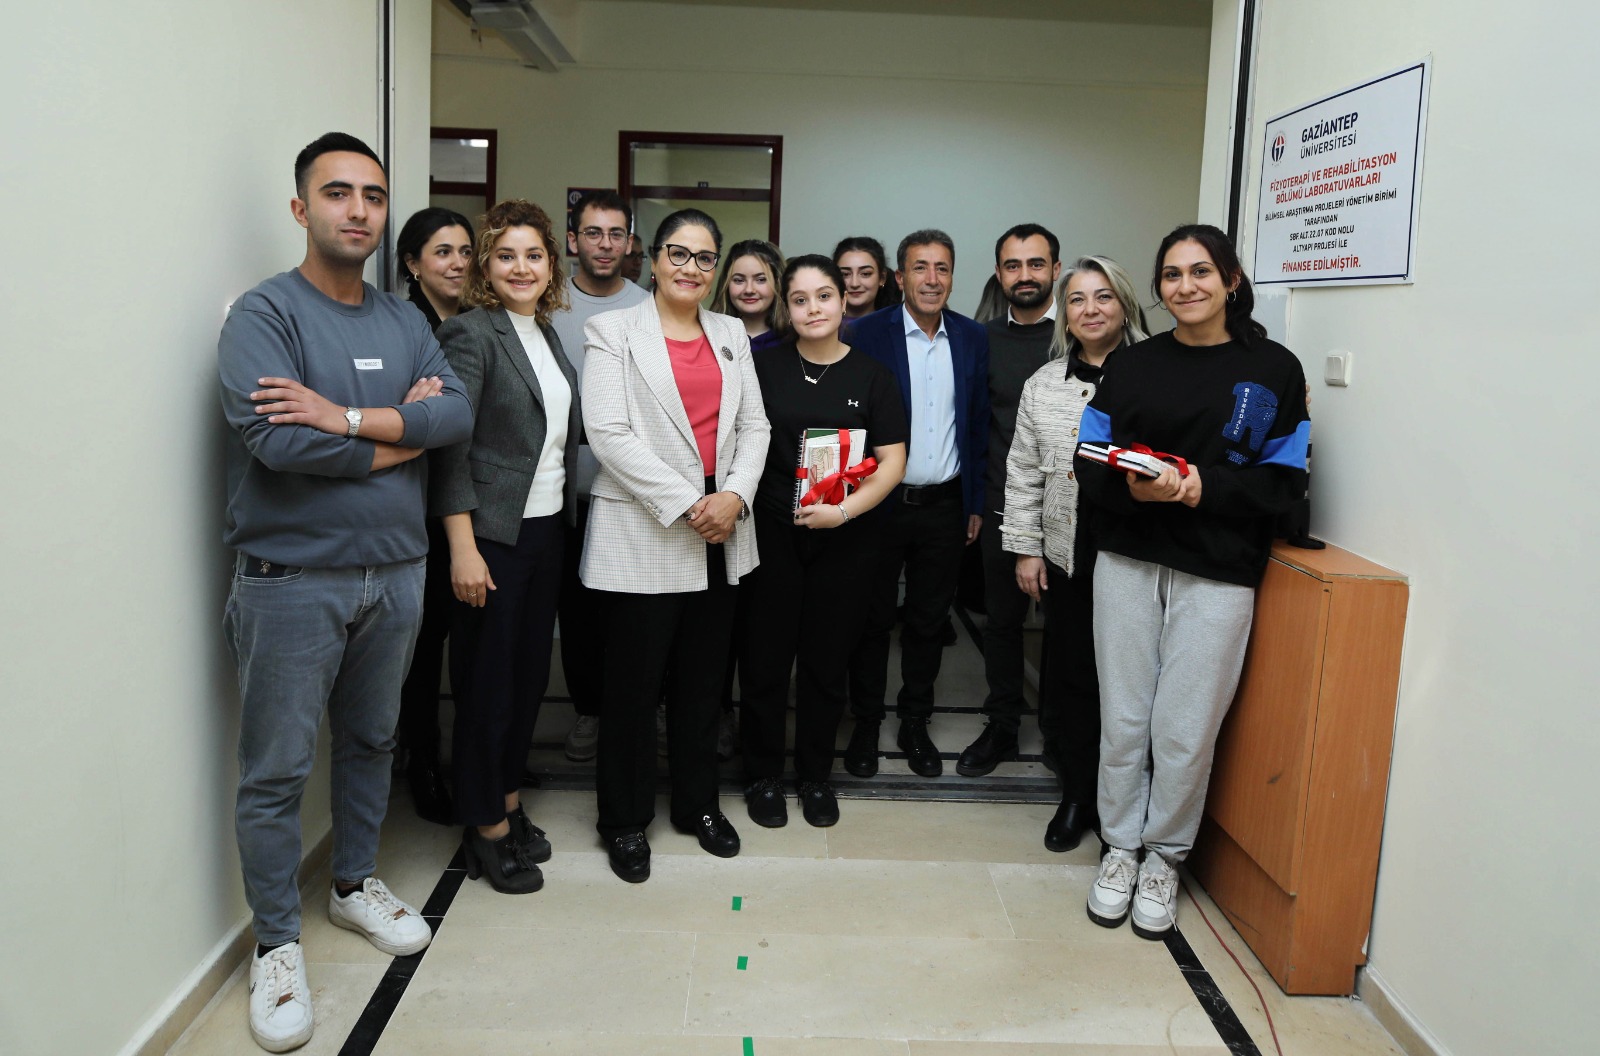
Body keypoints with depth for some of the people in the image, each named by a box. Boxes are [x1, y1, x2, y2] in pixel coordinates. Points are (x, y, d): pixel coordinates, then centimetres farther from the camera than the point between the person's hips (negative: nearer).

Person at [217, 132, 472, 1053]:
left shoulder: (406, 322, 8)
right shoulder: (265, 313, -9)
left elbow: (459, 414, -7)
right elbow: (274, 439, -23)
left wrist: (349, 418, -21)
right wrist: (402, 432, -12)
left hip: (396, 572, 5)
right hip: (293, 580, -5)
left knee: (373, 742, 19)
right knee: (277, 771, 4)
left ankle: (356, 884, 39)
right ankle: (277, 943, 21)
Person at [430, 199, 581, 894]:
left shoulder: (547, 334, 12)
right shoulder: (472, 333, -11)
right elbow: (449, 446, -16)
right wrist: (462, 548, -19)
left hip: (547, 528, 7)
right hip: (493, 532, -7)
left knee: (530, 674, 14)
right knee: (488, 682, 3)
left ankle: (508, 803, 31)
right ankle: (485, 829, 19)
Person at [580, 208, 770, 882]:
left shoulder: (730, 333, 14)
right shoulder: (614, 331, -1)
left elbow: (753, 425, 10)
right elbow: (609, 434, -11)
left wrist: (735, 494, -8)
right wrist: (686, 504, -15)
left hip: (722, 532, 5)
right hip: (644, 533, -4)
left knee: (703, 679, 13)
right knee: (635, 682, 3)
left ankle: (698, 802, 30)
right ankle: (625, 819, 20)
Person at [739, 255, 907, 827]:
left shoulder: (871, 375, 3)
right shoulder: (765, 367, 3)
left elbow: (892, 462, -2)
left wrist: (844, 510, -15)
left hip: (846, 540, 1)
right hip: (772, 536, 0)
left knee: (826, 661, 10)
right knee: (765, 659, 5)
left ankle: (815, 775, 28)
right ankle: (763, 775, 23)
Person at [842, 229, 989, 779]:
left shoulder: (973, 338, 5)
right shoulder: (867, 334, -6)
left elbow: (979, 424, 9)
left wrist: (976, 502, 7)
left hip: (945, 505, 3)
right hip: (880, 502, -3)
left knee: (929, 620, 13)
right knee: (873, 619, 9)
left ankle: (915, 723, 28)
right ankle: (866, 725, 24)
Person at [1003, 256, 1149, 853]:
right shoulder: (1044, 384, 12)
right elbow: (1024, 472, 12)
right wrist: (1025, 548, 8)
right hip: (1066, 556, 3)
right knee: (1071, 676, 9)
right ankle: (1077, 797, 25)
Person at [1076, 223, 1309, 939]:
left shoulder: (1274, 369, 3)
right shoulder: (1132, 366, 9)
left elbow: (1284, 479, -1)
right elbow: (1089, 462, 5)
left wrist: (1205, 487, -17)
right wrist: (1133, 485, -16)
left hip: (1217, 572, -2)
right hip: (1127, 561, 2)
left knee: (1186, 730, 1)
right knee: (1123, 718, 6)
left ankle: (1164, 859, 22)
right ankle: (1120, 847, 25)